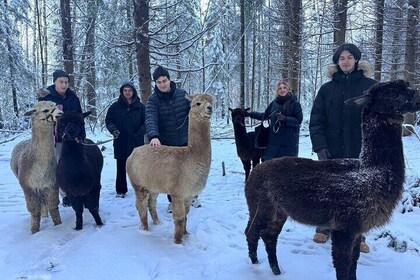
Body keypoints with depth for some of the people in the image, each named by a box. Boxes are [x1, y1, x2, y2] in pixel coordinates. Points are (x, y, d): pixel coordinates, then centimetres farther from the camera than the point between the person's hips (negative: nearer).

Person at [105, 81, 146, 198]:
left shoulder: (140, 106, 4)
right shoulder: (115, 106, 5)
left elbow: (146, 122, 3)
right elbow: (108, 120, 8)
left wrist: (139, 133, -9)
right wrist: (113, 129, -10)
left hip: (137, 142, -1)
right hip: (120, 142, 1)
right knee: (121, 167, 6)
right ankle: (121, 190, 17)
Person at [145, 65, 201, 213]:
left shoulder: (182, 94, -5)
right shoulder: (153, 100, -12)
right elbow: (150, 119, -27)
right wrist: (154, 136, -45)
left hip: (185, 141, 2)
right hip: (166, 144, -1)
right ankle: (172, 201, 29)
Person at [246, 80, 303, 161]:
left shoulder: (295, 103, -3)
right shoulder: (274, 102, 8)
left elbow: (299, 120, -8)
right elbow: (265, 115, 20)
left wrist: (285, 119, -21)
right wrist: (250, 114, 16)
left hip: (289, 141, -4)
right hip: (273, 140, 4)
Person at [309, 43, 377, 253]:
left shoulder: (370, 86, 2)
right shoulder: (327, 89, 5)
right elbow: (316, 120, 0)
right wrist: (320, 146, -11)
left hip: (359, 151, -1)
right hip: (331, 151, 1)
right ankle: (324, 228, 27)